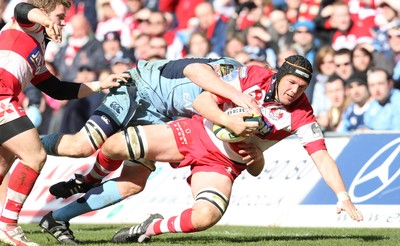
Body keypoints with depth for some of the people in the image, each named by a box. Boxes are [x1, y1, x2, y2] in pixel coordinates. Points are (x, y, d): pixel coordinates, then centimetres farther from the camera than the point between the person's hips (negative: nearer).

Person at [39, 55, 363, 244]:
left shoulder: (301, 115, -13)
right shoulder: (252, 76, -13)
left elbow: (322, 157, -15)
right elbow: (202, 100, -13)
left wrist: (343, 197, -25)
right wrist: (225, 119, -32)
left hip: (224, 164, 0)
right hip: (196, 135, 0)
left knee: (205, 217, -31)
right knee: (116, 145, -11)